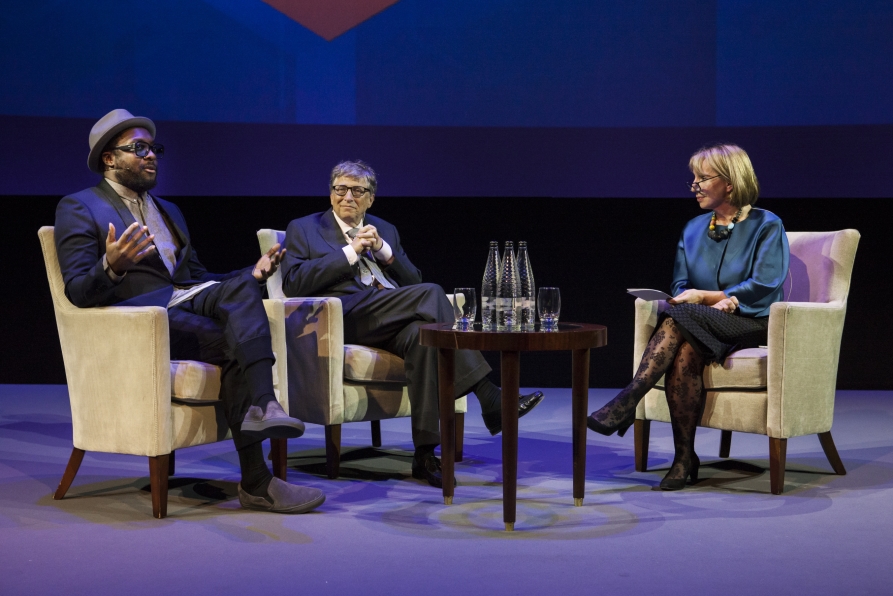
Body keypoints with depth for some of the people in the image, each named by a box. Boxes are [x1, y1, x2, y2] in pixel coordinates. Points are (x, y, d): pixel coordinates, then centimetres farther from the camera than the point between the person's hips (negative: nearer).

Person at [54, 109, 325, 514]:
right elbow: (77, 292, -6)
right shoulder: (78, 208, 6)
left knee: (239, 288, -28)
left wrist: (252, 274, 9)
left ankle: (262, 407, -46)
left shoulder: (169, 211, 29)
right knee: (233, 344, -29)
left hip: (188, 303, 6)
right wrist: (111, 267, -28)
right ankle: (256, 482, -31)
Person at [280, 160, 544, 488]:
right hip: (345, 318, -4)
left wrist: (383, 249, 2)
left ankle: (425, 454, -39)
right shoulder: (303, 229, 16)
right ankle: (489, 399, -31)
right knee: (431, 293, -29)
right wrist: (350, 252, -6)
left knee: (420, 334, -37)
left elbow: (413, 282, 19)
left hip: (391, 320, 4)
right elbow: (293, 283, -1)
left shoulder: (385, 230, 28)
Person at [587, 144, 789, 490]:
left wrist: (702, 297, -14)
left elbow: (763, 287, -9)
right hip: (702, 325, 4)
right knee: (684, 352, -34)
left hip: (753, 323, -4)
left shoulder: (766, 226, 1)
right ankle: (684, 459, -33)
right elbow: (680, 286, 11)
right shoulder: (694, 229, 17)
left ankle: (626, 404, -39)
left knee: (680, 317, -34)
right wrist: (722, 300, -11)